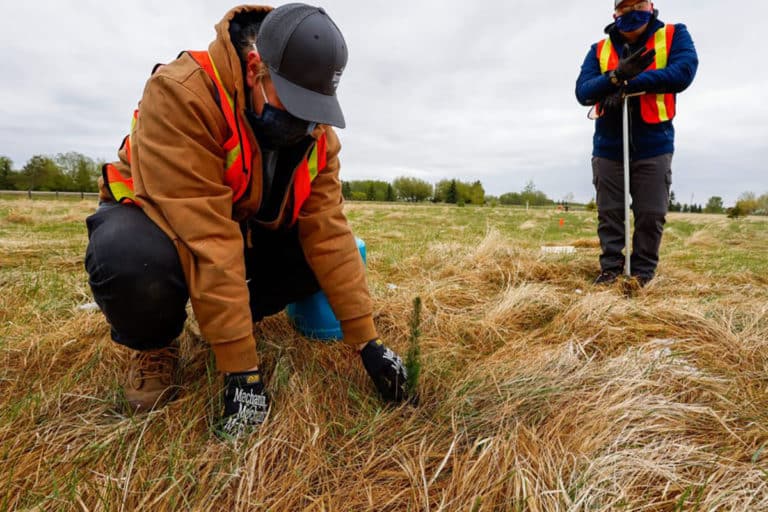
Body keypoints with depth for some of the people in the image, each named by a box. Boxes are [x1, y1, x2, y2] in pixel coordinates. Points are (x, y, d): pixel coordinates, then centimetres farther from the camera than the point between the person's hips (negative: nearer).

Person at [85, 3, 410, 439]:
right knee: (131, 260, -39)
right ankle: (154, 345, -4)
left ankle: (237, 319, 7)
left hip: (246, 229, 5)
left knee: (323, 253, -17)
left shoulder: (316, 130, -13)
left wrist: (368, 341, -21)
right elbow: (206, 239, -38)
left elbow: (327, 230, -17)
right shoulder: (182, 93, -32)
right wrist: (242, 369, -36)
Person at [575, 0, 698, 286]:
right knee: (609, 213, 4)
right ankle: (610, 268, 14)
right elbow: (582, 92, -6)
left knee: (651, 215, 0)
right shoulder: (599, 50, 8)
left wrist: (630, 83, -18)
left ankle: (643, 273, 13)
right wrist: (617, 76, -23)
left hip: (654, 146, -1)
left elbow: (684, 72, -13)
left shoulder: (673, 36, 4)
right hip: (609, 147, 2)